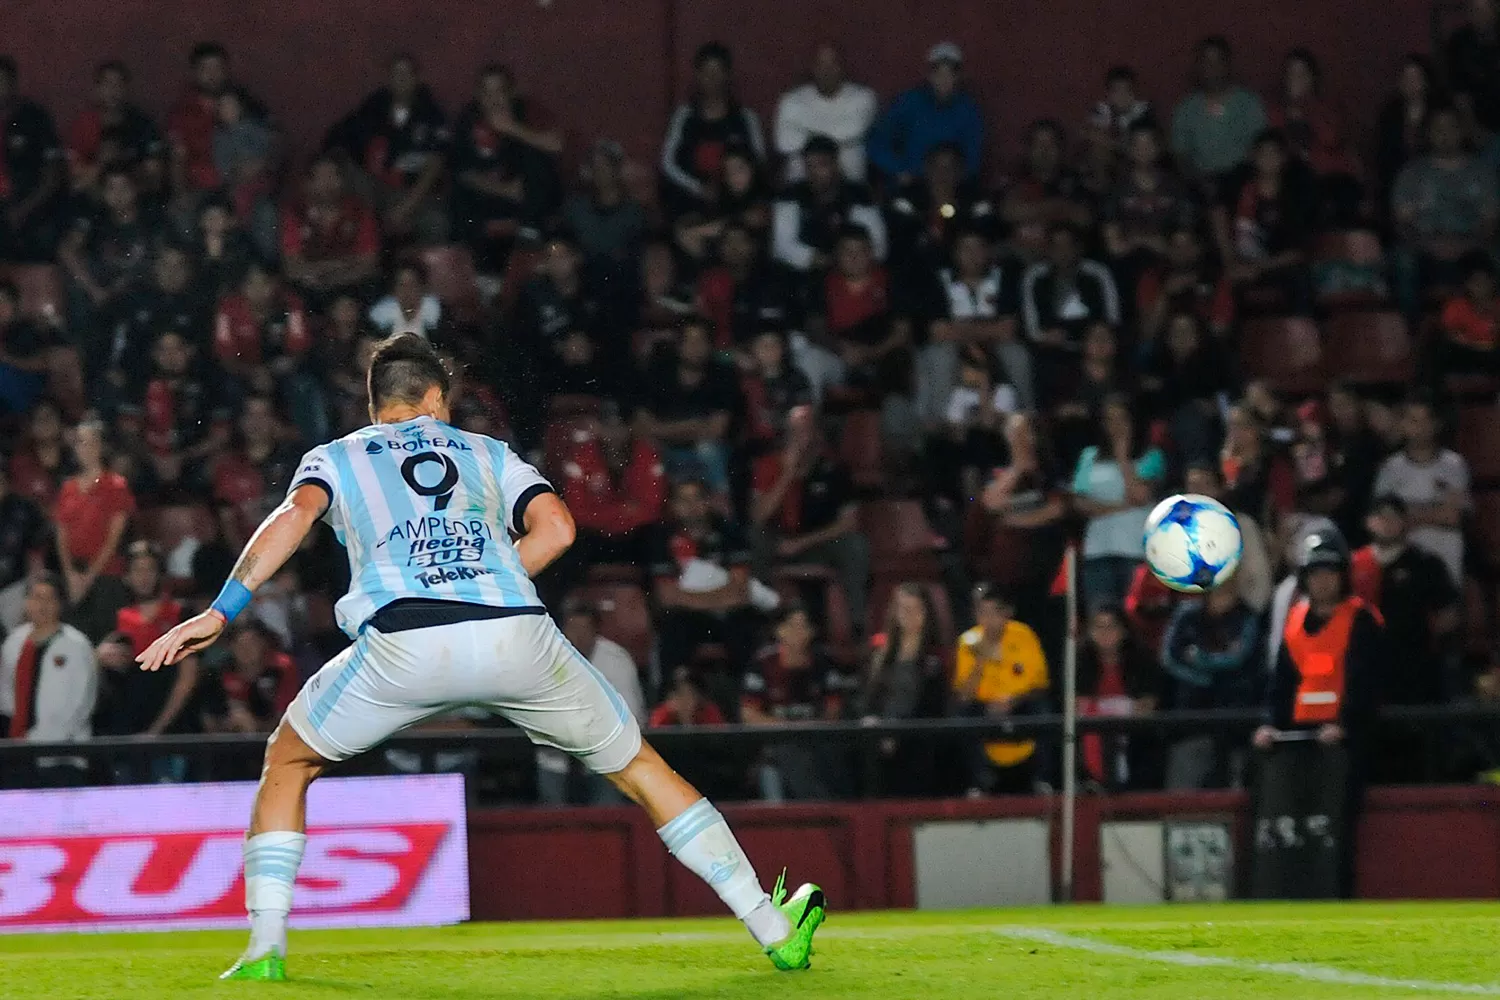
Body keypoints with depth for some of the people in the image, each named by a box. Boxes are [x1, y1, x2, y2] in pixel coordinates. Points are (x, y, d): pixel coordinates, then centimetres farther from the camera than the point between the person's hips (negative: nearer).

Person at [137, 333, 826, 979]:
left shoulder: (333, 457, 25)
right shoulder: (488, 453, 29)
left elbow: (296, 515, 3)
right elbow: (555, 528, 13)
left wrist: (220, 614, -3)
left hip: (403, 642, -1)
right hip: (517, 635, 1)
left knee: (288, 762, 23)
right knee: (636, 764, 19)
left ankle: (265, 949, 11)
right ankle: (775, 930, 18)